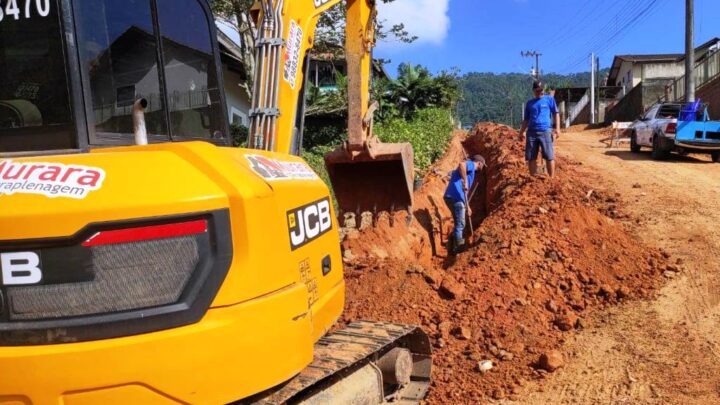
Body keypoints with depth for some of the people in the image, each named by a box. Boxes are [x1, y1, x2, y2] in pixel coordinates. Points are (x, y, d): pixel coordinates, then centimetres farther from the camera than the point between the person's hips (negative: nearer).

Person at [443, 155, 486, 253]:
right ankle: (458, 247, 5)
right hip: (455, 197, -10)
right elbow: (461, 164, -26)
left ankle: (451, 245, 24)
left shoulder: (469, 170, 29)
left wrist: (467, 206, 37)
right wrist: (465, 182, -25)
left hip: (451, 197, 10)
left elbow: (464, 192, 34)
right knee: (460, 224, -1)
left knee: (459, 224, 20)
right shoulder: (471, 164, 1)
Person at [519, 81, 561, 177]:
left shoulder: (549, 99, 9)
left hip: (546, 131, -3)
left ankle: (552, 178, 1)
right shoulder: (529, 103, 16)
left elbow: (556, 114, 5)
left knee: (549, 157, -5)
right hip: (531, 132, 3)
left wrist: (557, 128, -6)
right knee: (531, 157, 2)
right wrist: (521, 132, 14)